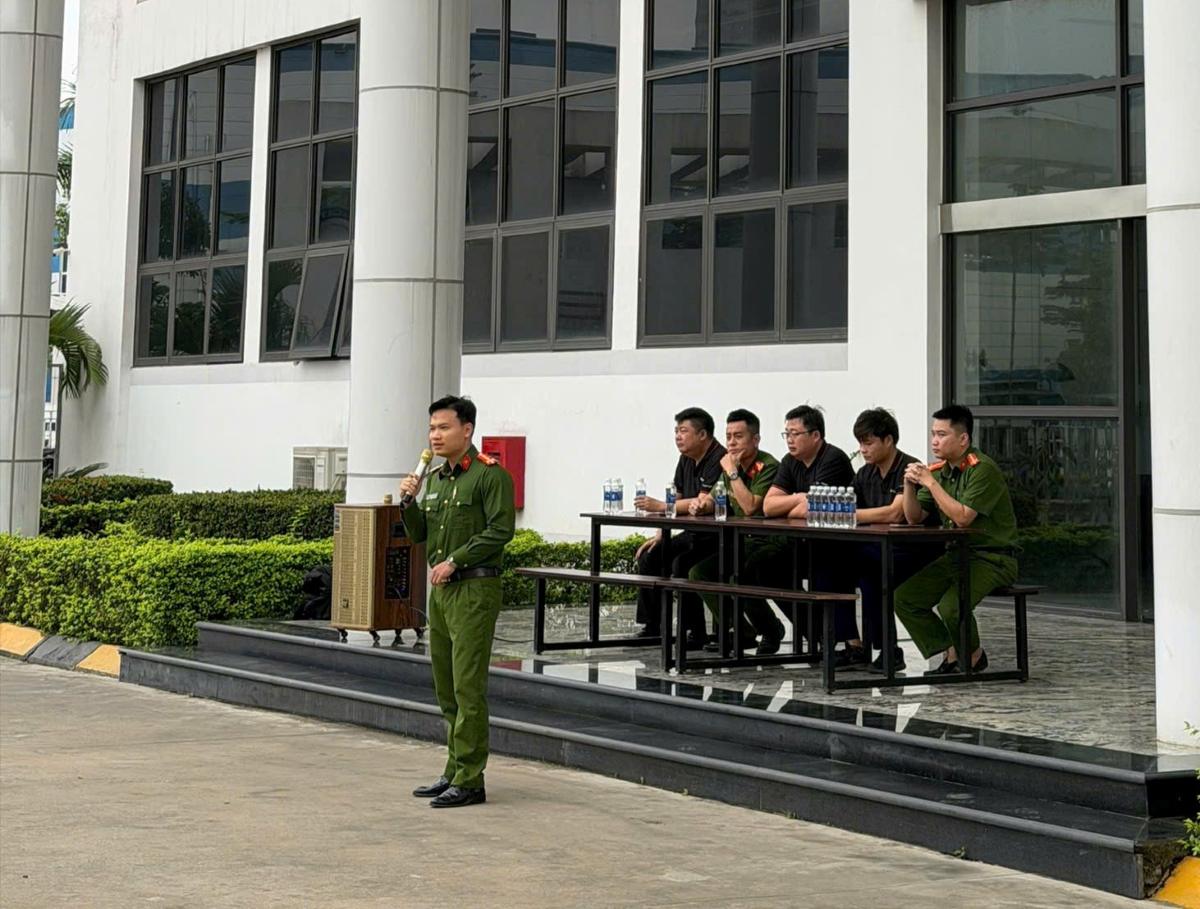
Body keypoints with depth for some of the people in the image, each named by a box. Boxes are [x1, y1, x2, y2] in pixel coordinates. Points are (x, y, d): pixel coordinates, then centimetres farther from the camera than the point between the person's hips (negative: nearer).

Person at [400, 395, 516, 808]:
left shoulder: (490, 475, -8)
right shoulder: (435, 478, 16)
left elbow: (500, 530, -16)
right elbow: (418, 534, 18)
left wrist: (454, 561, -16)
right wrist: (409, 501, 1)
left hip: (475, 588, -8)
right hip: (440, 589, 8)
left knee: (468, 688, -9)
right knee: (446, 687, 11)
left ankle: (469, 780, -5)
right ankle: (454, 771, 19)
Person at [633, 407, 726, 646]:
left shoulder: (719, 460, -19)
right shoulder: (686, 460, 10)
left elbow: (705, 504, -28)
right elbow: (676, 500, 14)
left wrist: (659, 506, -24)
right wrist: (660, 535, 3)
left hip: (720, 536, -10)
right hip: (694, 533, 10)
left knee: (682, 563, -28)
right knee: (649, 555, 2)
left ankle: (694, 632, -18)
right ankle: (651, 627, 8)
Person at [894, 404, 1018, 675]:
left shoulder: (983, 469, -16)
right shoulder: (939, 470, 8)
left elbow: (962, 517, -26)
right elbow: (914, 518, 9)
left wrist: (930, 483, -22)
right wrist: (910, 484, -8)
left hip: (992, 558, -8)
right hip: (956, 555, 8)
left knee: (951, 606, -29)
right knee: (904, 598, -6)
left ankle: (974, 655, 0)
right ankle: (953, 654, 3)